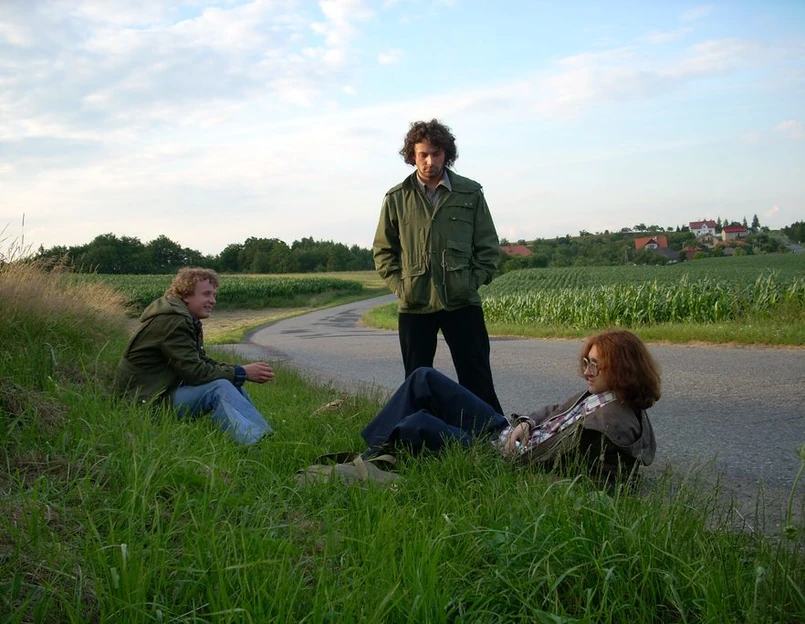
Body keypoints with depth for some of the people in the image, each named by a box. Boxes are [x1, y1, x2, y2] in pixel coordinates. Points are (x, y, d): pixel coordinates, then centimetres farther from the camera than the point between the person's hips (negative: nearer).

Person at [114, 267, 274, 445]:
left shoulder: (187, 320, 13)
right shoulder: (171, 322, -19)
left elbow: (202, 362, 11)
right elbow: (194, 372, -23)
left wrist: (239, 371, -4)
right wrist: (241, 373, -17)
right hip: (146, 399, -10)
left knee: (234, 386, 0)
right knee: (219, 387, -26)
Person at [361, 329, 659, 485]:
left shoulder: (614, 421, -23)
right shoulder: (601, 393, 4)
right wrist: (526, 423, -4)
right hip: (505, 430, 10)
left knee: (419, 425, -23)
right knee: (425, 379, 4)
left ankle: (370, 462, 5)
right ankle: (372, 450, 8)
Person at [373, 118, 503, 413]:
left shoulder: (470, 193, 3)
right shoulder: (396, 198, 5)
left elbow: (488, 247, 7)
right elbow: (383, 250, 10)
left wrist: (472, 283, -3)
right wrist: (400, 286, -1)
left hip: (462, 302, -1)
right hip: (414, 306, 1)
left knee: (477, 380, 2)